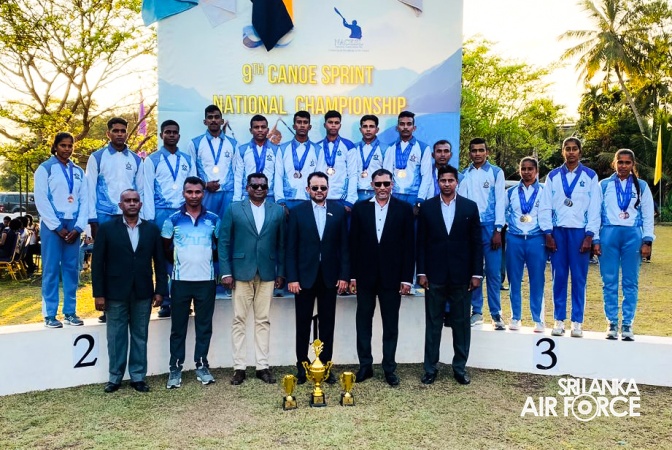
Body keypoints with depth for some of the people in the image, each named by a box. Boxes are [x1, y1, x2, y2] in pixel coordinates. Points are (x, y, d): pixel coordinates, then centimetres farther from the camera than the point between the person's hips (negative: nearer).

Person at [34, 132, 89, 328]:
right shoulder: (45, 168, 1)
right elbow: (41, 200, -6)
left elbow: (84, 201, 9)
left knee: (71, 268, 5)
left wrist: (78, 227, -3)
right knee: (51, 269, -3)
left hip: (73, 225, 4)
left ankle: (70, 312, 10)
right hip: (52, 225, -4)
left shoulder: (78, 172, 13)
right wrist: (57, 227, -10)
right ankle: (50, 315, 3)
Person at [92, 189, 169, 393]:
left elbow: (160, 262, 6)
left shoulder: (152, 229, 4)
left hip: (143, 293, 2)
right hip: (116, 293, -1)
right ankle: (115, 377, 20)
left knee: (140, 336, 9)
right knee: (116, 337, 7)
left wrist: (160, 290, 1)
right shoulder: (107, 229, -1)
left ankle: (138, 377, 19)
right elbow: (98, 263, -1)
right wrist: (99, 294, -5)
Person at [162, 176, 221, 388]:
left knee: (204, 325, 8)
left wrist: (206, 260, 4)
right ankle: (175, 368, 16)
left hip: (206, 280, 1)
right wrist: (178, 262, 6)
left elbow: (220, 245, 11)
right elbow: (165, 248, 8)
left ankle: (202, 366, 20)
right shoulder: (173, 220, 0)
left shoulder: (213, 219, 2)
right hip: (181, 280, -1)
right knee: (178, 326, 6)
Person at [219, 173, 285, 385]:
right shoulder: (234, 210, 3)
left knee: (263, 320, 7)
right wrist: (226, 272, -5)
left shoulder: (278, 211, 7)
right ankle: (239, 366, 11)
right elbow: (224, 242, 1)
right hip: (241, 272, -1)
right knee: (239, 320, 3)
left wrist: (281, 272, 2)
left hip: (267, 273, 1)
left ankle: (263, 366, 14)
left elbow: (281, 244, 6)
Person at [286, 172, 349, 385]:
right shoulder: (297, 212, 1)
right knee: (303, 323, 8)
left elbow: (344, 246, 3)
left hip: (329, 277, 1)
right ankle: (302, 365, 19)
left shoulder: (338, 211, 4)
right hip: (305, 276, -1)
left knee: (327, 324, 8)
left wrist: (344, 275, -2)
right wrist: (292, 278, -8)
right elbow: (291, 248, -2)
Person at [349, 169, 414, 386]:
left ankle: (389, 368, 18)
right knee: (363, 322, 8)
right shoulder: (360, 208, 4)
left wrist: (407, 278, -6)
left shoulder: (404, 209, 0)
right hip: (365, 276, 1)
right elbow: (353, 243, 4)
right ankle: (365, 366, 21)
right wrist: (352, 275, 0)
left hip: (392, 276, -1)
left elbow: (409, 245, -1)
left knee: (391, 324, 7)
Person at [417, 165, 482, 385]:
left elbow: (477, 242, 3)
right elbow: (421, 242, 2)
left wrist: (477, 273, -2)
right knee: (433, 323, 7)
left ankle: (460, 368, 20)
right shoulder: (427, 207, 3)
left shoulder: (470, 206, 3)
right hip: (434, 274, 0)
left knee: (461, 323, 8)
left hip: (461, 275, 0)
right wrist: (421, 272, -2)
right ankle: (430, 368, 16)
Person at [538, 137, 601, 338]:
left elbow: (594, 208, 1)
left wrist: (589, 236, -6)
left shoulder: (590, 176, 5)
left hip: (580, 231, -1)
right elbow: (545, 206, 5)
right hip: (557, 231, 1)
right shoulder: (553, 176, 7)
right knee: (559, 277, 3)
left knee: (579, 278, 1)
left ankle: (577, 322, 9)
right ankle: (559, 320, 10)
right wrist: (548, 234, -2)